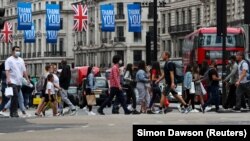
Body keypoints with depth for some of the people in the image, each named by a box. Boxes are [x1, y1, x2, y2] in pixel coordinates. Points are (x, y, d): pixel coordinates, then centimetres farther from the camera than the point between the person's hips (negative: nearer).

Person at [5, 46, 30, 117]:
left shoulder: (21, 60, 18)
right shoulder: (9, 60, -2)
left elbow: (24, 71, 21)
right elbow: (7, 70, -10)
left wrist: (27, 79, 13)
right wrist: (8, 79, -24)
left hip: (19, 82, 6)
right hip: (12, 81, -6)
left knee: (15, 97, 7)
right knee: (15, 96, -18)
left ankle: (12, 112, 12)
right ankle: (14, 112, -16)